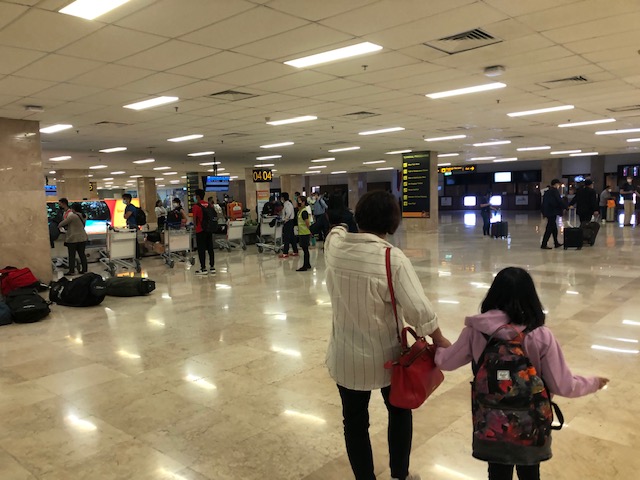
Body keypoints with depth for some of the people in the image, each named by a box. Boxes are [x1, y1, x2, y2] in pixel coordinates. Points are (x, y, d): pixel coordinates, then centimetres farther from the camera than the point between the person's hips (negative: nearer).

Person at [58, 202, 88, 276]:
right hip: (82, 238, 7)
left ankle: (71, 271, 5)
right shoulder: (81, 216, 10)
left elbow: (64, 222, -4)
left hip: (73, 238, -7)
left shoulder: (72, 216, -13)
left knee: (72, 255, 2)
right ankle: (84, 270, 13)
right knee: (82, 254, 11)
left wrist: (58, 226, 19)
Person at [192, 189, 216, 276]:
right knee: (210, 248, 10)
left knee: (201, 250, 1)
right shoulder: (209, 205, 5)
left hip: (200, 230, -5)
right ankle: (212, 267, 14)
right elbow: (215, 216, 6)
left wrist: (196, 225, 3)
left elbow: (194, 219, -14)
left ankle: (203, 269, 3)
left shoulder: (196, 206, -12)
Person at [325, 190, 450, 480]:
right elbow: (419, 309, -22)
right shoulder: (392, 258, -22)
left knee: (355, 420, 19)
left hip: (345, 356, 2)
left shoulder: (335, 245, -11)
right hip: (385, 355, -2)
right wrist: (439, 341, -6)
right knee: (400, 411, 25)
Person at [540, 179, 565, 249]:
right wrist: (565, 207, 0)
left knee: (554, 228, 17)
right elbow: (559, 201, -14)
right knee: (549, 228, -6)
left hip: (548, 211, 9)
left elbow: (544, 202, 17)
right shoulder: (555, 191, -10)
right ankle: (544, 245, -6)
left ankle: (556, 243, 24)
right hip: (552, 212, -9)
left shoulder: (547, 191, 15)